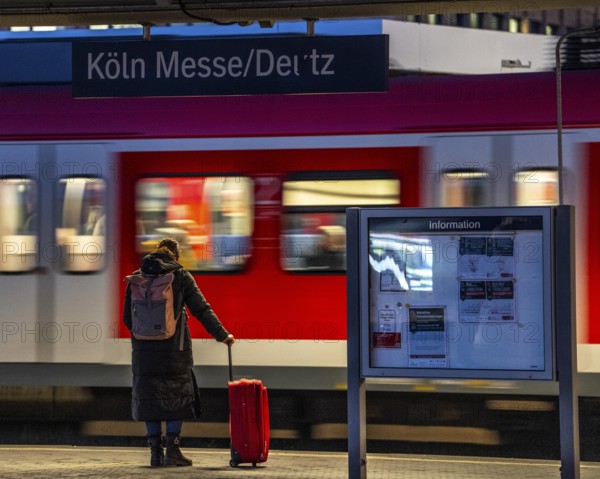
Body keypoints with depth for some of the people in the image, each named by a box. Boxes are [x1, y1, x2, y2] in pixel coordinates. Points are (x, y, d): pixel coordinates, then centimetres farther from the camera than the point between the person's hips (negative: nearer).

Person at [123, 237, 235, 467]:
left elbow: (127, 317, 9)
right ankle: (172, 452, 1)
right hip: (175, 349, -3)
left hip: (144, 348, 3)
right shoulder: (181, 275, -2)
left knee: (149, 399, 9)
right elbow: (202, 309, -4)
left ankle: (156, 454, 9)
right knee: (177, 398, 6)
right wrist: (222, 335, 2)